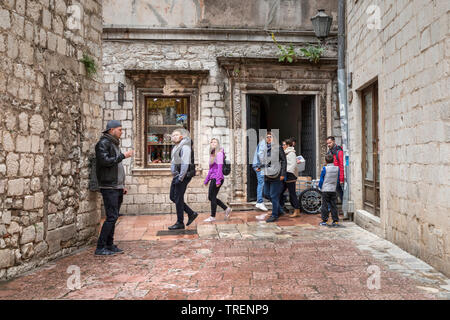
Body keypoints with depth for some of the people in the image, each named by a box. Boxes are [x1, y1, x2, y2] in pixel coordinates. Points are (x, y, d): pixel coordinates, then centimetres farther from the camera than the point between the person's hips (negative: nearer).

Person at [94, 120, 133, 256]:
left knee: (114, 217, 11)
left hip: (117, 187, 9)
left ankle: (110, 245, 18)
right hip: (109, 187, -9)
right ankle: (100, 248, -5)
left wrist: (122, 185, 21)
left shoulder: (114, 144, 21)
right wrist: (123, 156, -14)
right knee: (111, 217, -11)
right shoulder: (103, 143, -7)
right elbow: (105, 161, -21)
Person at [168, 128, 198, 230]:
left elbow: (185, 164, -21)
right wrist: (176, 177, 17)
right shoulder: (176, 148, 17)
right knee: (172, 197, 11)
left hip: (183, 176, -10)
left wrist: (180, 178, -24)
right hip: (177, 176, 10)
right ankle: (191, 214, 18)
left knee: (178, 198, -5)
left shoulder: (185, 147, -13)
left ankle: (180, 223, 5)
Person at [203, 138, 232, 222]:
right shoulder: (212, 154, 16)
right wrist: (206, 180, 22)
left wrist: (218, 180, -21)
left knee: (212, 197, -2)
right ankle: (227, 209, 21)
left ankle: (212, 217, 10)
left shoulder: (219, 153, -9)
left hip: (217, 178, -9)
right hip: (213, 178, 9)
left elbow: (220, 167, -16)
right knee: (210, 197, 11)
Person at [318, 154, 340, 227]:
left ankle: (324, 221, 5)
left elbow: (321, 180, -4)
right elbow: (338, 180, 11)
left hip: (325, 190, -4)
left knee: (325, 205, 2)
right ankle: (336, 221, 9)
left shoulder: (324, 168, -10)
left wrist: (320, 187, 12)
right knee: (333, 205, 8)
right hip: (333, 190, 4)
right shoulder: (337, 168, 2)